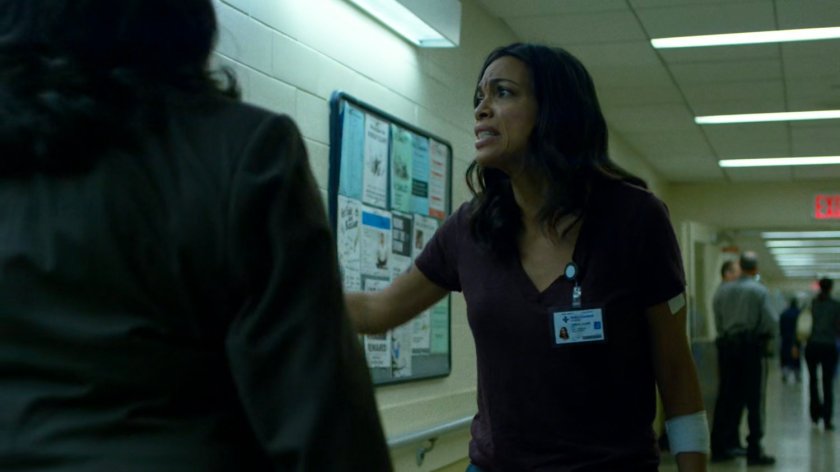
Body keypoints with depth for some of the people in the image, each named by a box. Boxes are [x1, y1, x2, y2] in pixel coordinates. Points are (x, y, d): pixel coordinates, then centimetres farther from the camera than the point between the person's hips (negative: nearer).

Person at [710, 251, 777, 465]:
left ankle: (719, 447, 12)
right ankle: (754, 451, 1)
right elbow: (770, 323, -10)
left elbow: (717, 320, 4)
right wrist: (767, 336, 9)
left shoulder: (723, 290, 4)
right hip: (752, 346, -4)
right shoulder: (760, 291, -7)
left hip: (726, 345, 4)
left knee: (726, 397, 9)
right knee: (754, 400, 1)